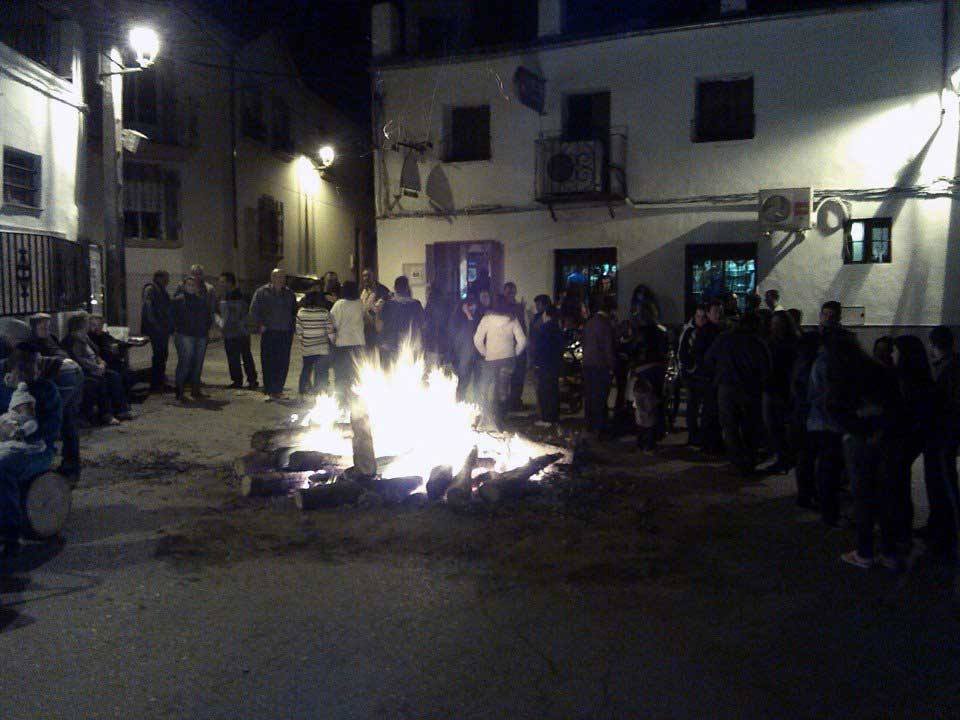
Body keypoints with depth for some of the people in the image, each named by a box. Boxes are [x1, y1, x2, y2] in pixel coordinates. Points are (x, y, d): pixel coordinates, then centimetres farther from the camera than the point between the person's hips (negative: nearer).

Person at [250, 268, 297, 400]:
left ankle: (278, 389, 13)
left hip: (286, 333, 4)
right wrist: (261, 324, -6)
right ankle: (270, 391, 0)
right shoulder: (262, 292, 1)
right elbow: (253, 310, 1)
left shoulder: (289, 293, 13)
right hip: (269, 333, -4)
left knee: (283, 363, 2)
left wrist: (292, 324, 14)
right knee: (268, 362, -5)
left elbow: (295, 310, 26)